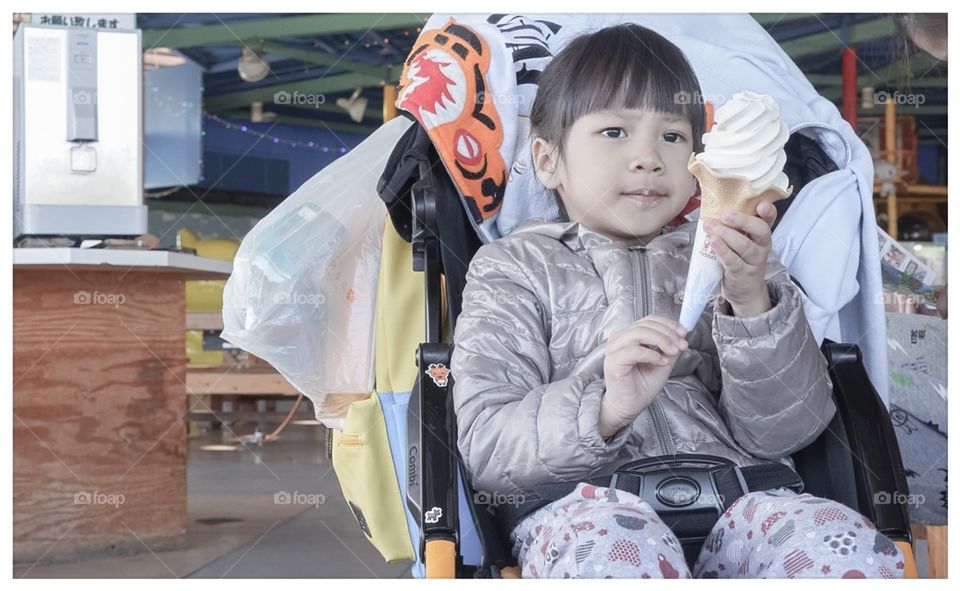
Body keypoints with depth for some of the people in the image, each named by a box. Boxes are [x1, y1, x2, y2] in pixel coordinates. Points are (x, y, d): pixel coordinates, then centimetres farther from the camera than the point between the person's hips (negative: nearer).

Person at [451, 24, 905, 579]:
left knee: (849, 547, -30)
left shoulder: (732, 262, 20)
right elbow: (486, 450, -1)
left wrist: (751, 304, -10)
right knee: (615, 547, -38)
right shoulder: (517, 268, 13)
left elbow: (782, 432, 7)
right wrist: (606, 408, -19)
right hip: (589, 504, -2)